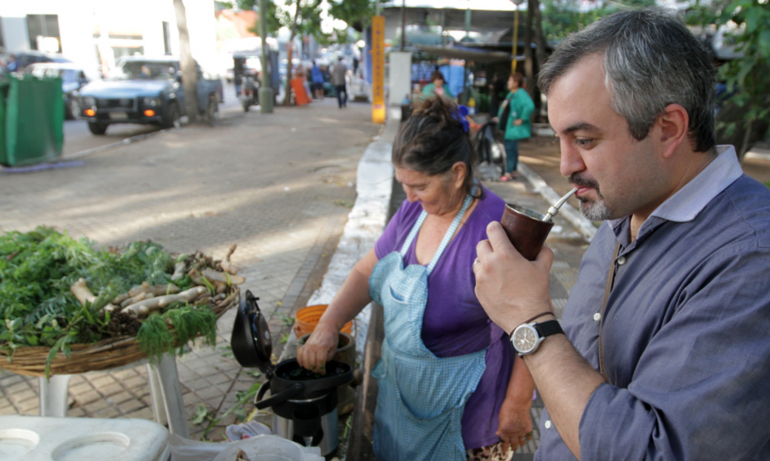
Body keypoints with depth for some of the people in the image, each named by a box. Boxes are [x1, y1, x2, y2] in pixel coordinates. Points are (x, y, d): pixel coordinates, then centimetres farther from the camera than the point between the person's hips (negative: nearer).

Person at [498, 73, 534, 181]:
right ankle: (513, 172, 21)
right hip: (507, 127, 10)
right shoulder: (511, 94, 15)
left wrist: (522, 119, -25)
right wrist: (499, 116, 21)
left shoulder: (521, 93, -16)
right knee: (510, 149, 13)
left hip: (513, 128, -10)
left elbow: (530, 106, -30)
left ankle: (509, 173, -6)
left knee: (510, 149, -9)